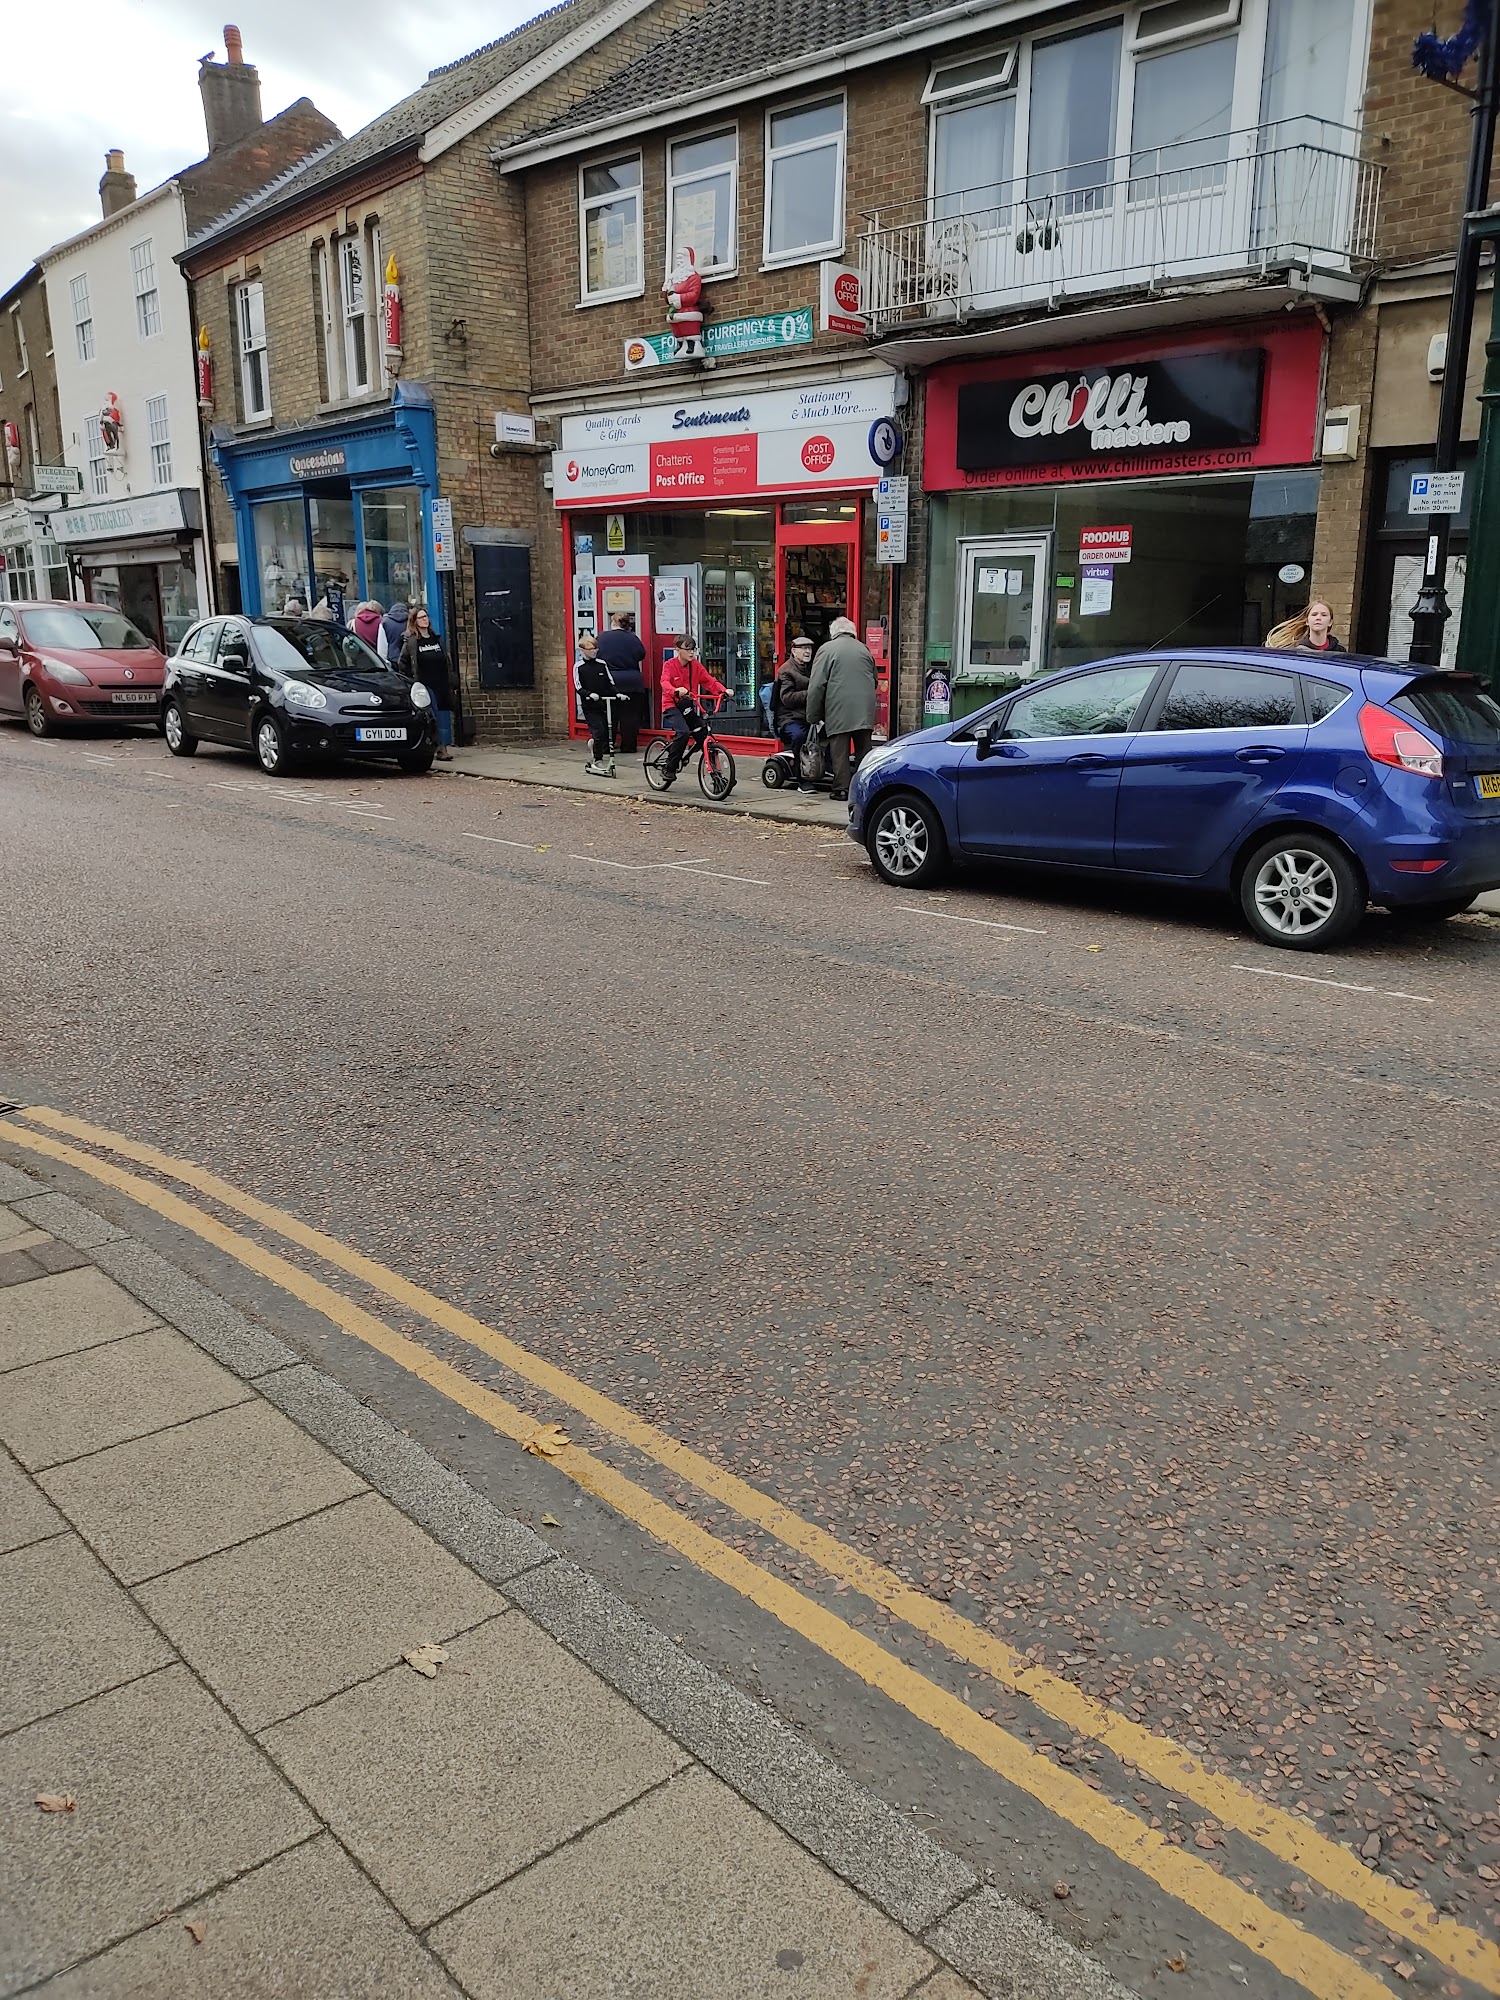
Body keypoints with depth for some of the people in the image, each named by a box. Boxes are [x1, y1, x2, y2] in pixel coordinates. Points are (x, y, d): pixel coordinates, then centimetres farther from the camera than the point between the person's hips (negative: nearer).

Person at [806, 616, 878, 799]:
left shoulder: (826, 649, 1)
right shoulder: (864, 650, 16)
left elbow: (816, 686, -3)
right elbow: (874, 680, 24)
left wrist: (812, 716, 1)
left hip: (838, 710, -4)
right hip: (864, 710, 4)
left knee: (840, 751, -2)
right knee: (863, 749, 7)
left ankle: (842, 789, -3)